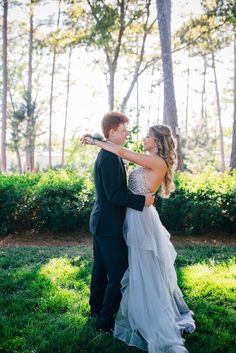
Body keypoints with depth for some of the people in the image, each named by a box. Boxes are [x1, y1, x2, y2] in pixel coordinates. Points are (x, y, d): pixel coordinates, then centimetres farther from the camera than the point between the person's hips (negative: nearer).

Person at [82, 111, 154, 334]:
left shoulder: (104, 155, 11)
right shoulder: (111, 158, -21)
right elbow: (114, 195, -24)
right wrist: (142, 201, -23)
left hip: (100, 222, 11)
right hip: (110, 225, -11)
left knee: (101, 269, 21)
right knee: (118, 275, -1)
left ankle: (96, 309, 36)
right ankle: (105, 321, 9)